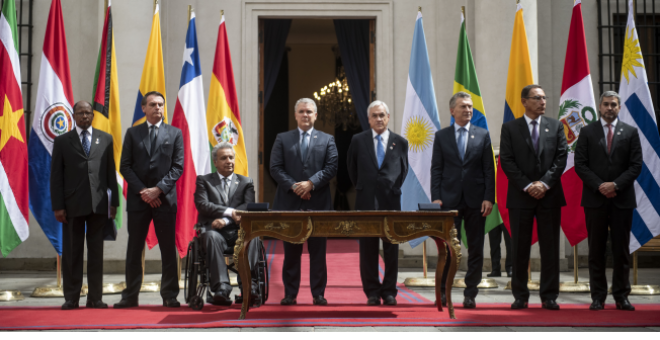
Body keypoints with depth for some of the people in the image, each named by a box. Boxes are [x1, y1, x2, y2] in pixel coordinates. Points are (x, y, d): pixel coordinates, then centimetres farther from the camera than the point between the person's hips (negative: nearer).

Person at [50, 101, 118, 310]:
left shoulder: (105, 139, 12)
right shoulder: (62, 141, 8)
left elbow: (111, 172, 10)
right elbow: (56, 176, 4)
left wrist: (114, 201, 3)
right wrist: (57, 206, -4)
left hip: (99, 204, 1)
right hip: (73, 205, -1)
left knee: (96, 252, 4)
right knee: (72, 253, 3)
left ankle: (95, 298, 9)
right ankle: (71, 298, 10)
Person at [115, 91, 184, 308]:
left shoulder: (175, 133, 9)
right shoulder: (132, 133, 10)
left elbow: (178, 167, 2)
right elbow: (125, 166, 4)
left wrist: (158, 189, -10)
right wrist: (142, 190, -8)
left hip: (165, 198, -1)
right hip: (138, 199, 1)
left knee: (168, 249, 1)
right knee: (134, 248, 3)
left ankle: (170, 296, 6)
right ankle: (130, 296, 9)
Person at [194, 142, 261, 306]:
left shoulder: (246, 182, 19)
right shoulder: (204, 180, 16)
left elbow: (248, 207, 2)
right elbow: (202, 205, -2)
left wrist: (225, 220, -15)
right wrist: (229, 211, -16)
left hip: (238, 231, 1)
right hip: (214, 229, -1)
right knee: (211, 237, -37)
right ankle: (221, 289, -45)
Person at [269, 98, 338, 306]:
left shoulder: (327, 140, 11)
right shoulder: (282, 139, 11)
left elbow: (331, 167, 0)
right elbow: (275, 168, 3)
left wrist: (311, 183, -13)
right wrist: (293, 186, -11)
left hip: (318, 203, 0)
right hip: (290, 203, 0)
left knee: (317, 251, 3)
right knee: (291, 252, 4)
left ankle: (318, 294, 9)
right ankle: (290, 294, 10)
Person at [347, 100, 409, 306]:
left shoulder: (400, 142, 6)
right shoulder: (358, 141, 5)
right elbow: (352, 168, 16)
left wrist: (394, 189, 12)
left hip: (391, 202, 0)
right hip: (366, 202, 0)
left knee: (391, 250, 3)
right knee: (368, 249, 2)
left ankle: (389, 291, 11)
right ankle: (372, 292, 9)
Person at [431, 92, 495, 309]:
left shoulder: (483, 135, 8)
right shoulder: (441, 136, 7)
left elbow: (489, 169, 5)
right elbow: (436, 169, 5)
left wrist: (489, 198, -4)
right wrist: (435, 197, -5)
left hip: (475, 200, 1)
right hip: (449, 200, -1)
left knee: (475, 249, 4)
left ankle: (470, 294, 11)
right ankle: (443, 291, 7)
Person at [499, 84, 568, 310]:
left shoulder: (556, 126, 10)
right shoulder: (510, 128, 5)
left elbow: (561, 158, 2)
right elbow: (506, 161, -2)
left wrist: (544, 183, -10)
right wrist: (527, 186, -11)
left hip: (550, 195, 1)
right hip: (520, 197, -1)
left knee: (550, 248, 2)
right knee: (520, 249, 2)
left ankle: (549, 296, 9)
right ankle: (520, 296, 10)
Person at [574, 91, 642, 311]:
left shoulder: (630, 132, 7)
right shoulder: (587, 132, 7)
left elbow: (636, 165, 1)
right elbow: (580, 164, 0)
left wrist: (616, 184, -12)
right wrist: (599, 186, -11)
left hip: (622, 199, 0)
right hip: (595, 198, 0)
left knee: (621, 250, 4)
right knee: (596, 250, 3)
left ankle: (621, 296, 11)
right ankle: (598, 296, 8)